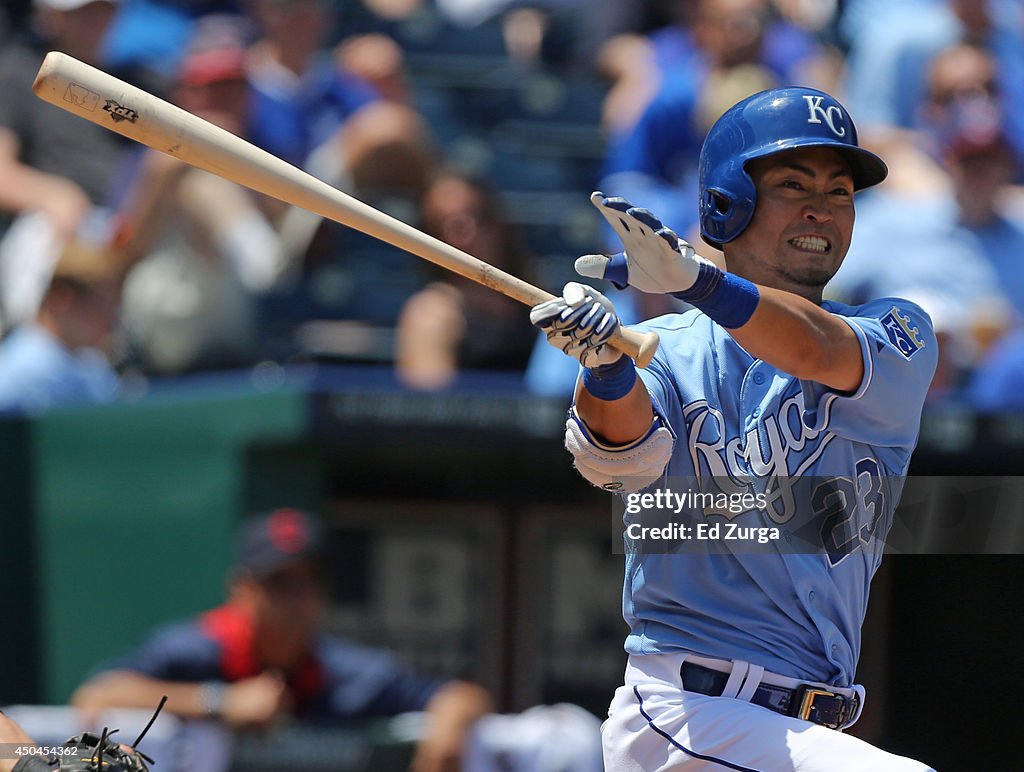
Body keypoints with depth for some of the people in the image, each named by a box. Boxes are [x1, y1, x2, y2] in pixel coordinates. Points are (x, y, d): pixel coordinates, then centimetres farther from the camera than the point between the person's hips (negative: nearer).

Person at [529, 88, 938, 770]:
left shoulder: (899, 336, 6)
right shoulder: (668, 350, 5)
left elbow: (821, 353, -18)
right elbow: (625, 452, -17)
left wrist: (694, 279, -37)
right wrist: (605, 366, -40)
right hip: (685, 714, -4)